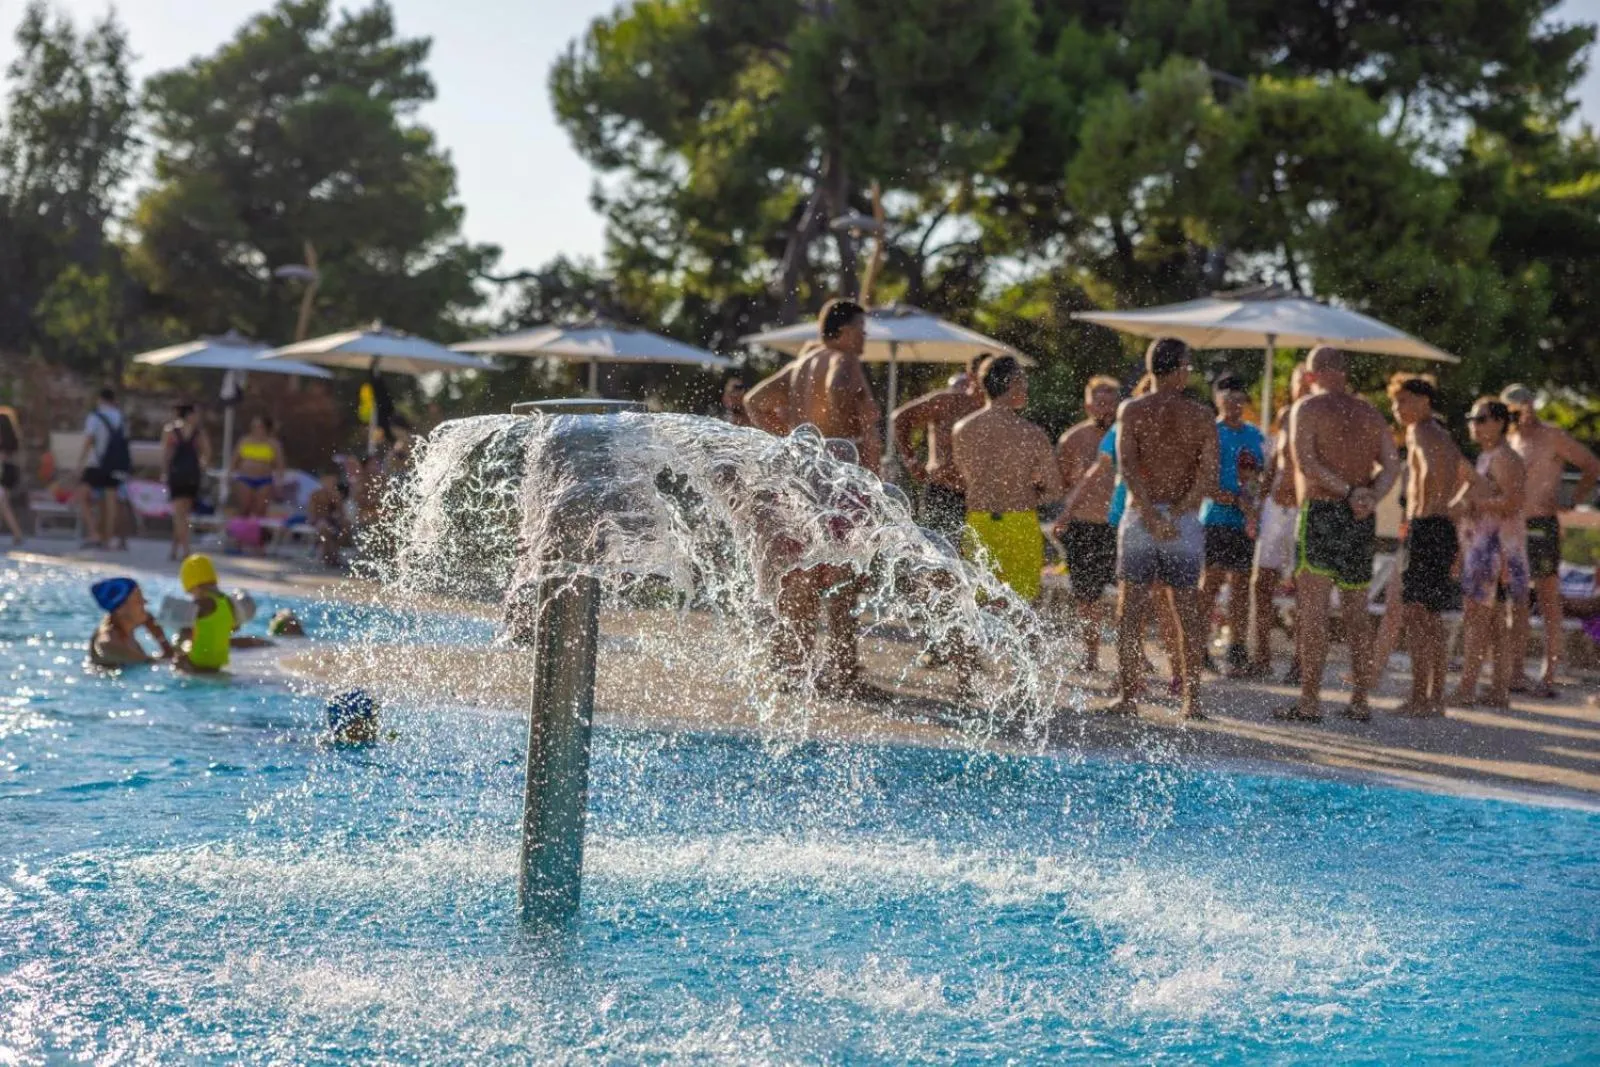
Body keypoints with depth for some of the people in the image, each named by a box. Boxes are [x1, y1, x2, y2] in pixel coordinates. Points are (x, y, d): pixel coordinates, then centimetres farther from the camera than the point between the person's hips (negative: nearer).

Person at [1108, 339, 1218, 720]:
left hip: (1139, 518, -1)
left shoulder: (1132, 410, 0)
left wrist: (1151, 514, -18)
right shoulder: (1200, 415, 2)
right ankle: (1192, 699, 7)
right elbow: (1209, 473, -11)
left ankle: (1127, 694, 1)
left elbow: (1126, 464, -14)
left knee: (1131, 612, 5)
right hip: (1185, 523, 1)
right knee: (1188, 615, 7)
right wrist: (1180, 510, -14)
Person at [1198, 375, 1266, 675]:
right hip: (1215, 518, -5)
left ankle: (1237, 652, 9)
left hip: (1245, 522, 5)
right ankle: (1200, 648, -6)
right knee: (1211, 582, -8)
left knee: (1241, 585, 5)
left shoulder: (1255, 435, 17)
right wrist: (1237, 500, -18)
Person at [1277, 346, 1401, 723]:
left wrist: (1347, 491, -14)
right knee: (1357, 612, 11)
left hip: (1321, 511, -5)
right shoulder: (1370, 414, 15)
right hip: (1362, 521, 5)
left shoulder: (1307, 409, 0)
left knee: (1313, 611, -6)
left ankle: (1310, 702, -10)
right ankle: (1359, 701, 13)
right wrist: (1370, 497, -10)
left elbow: (1305, 461, -14)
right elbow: (1392, 465, 3)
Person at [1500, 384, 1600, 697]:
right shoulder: (1511, 441, 16)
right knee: (1516, 603, 5)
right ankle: (1516, 674, 9)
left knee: (1549, 602, -4)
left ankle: (1549, 678, -3)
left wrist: (1573, 501, -10)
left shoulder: (1552, 437, -4)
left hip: (1542, 526, -7)